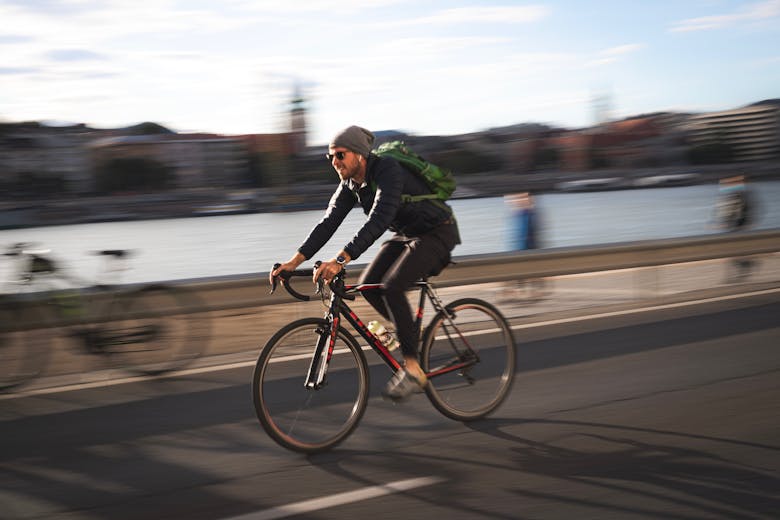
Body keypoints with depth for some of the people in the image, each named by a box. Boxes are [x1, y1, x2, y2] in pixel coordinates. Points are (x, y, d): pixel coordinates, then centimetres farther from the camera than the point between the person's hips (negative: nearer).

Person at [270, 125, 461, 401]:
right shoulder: (350, 184, -3)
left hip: (436, 233, -9)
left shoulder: (387, 171, -28)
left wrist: (340, 259, -49)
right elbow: (328, 223, -5)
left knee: (390, 287, -25)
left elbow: (378, 220, -40)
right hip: (406, 234, 9)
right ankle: (412, 334, 16)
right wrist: (295, 261, -16)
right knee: (368, 286, -5)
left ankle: (413, 370, -18)